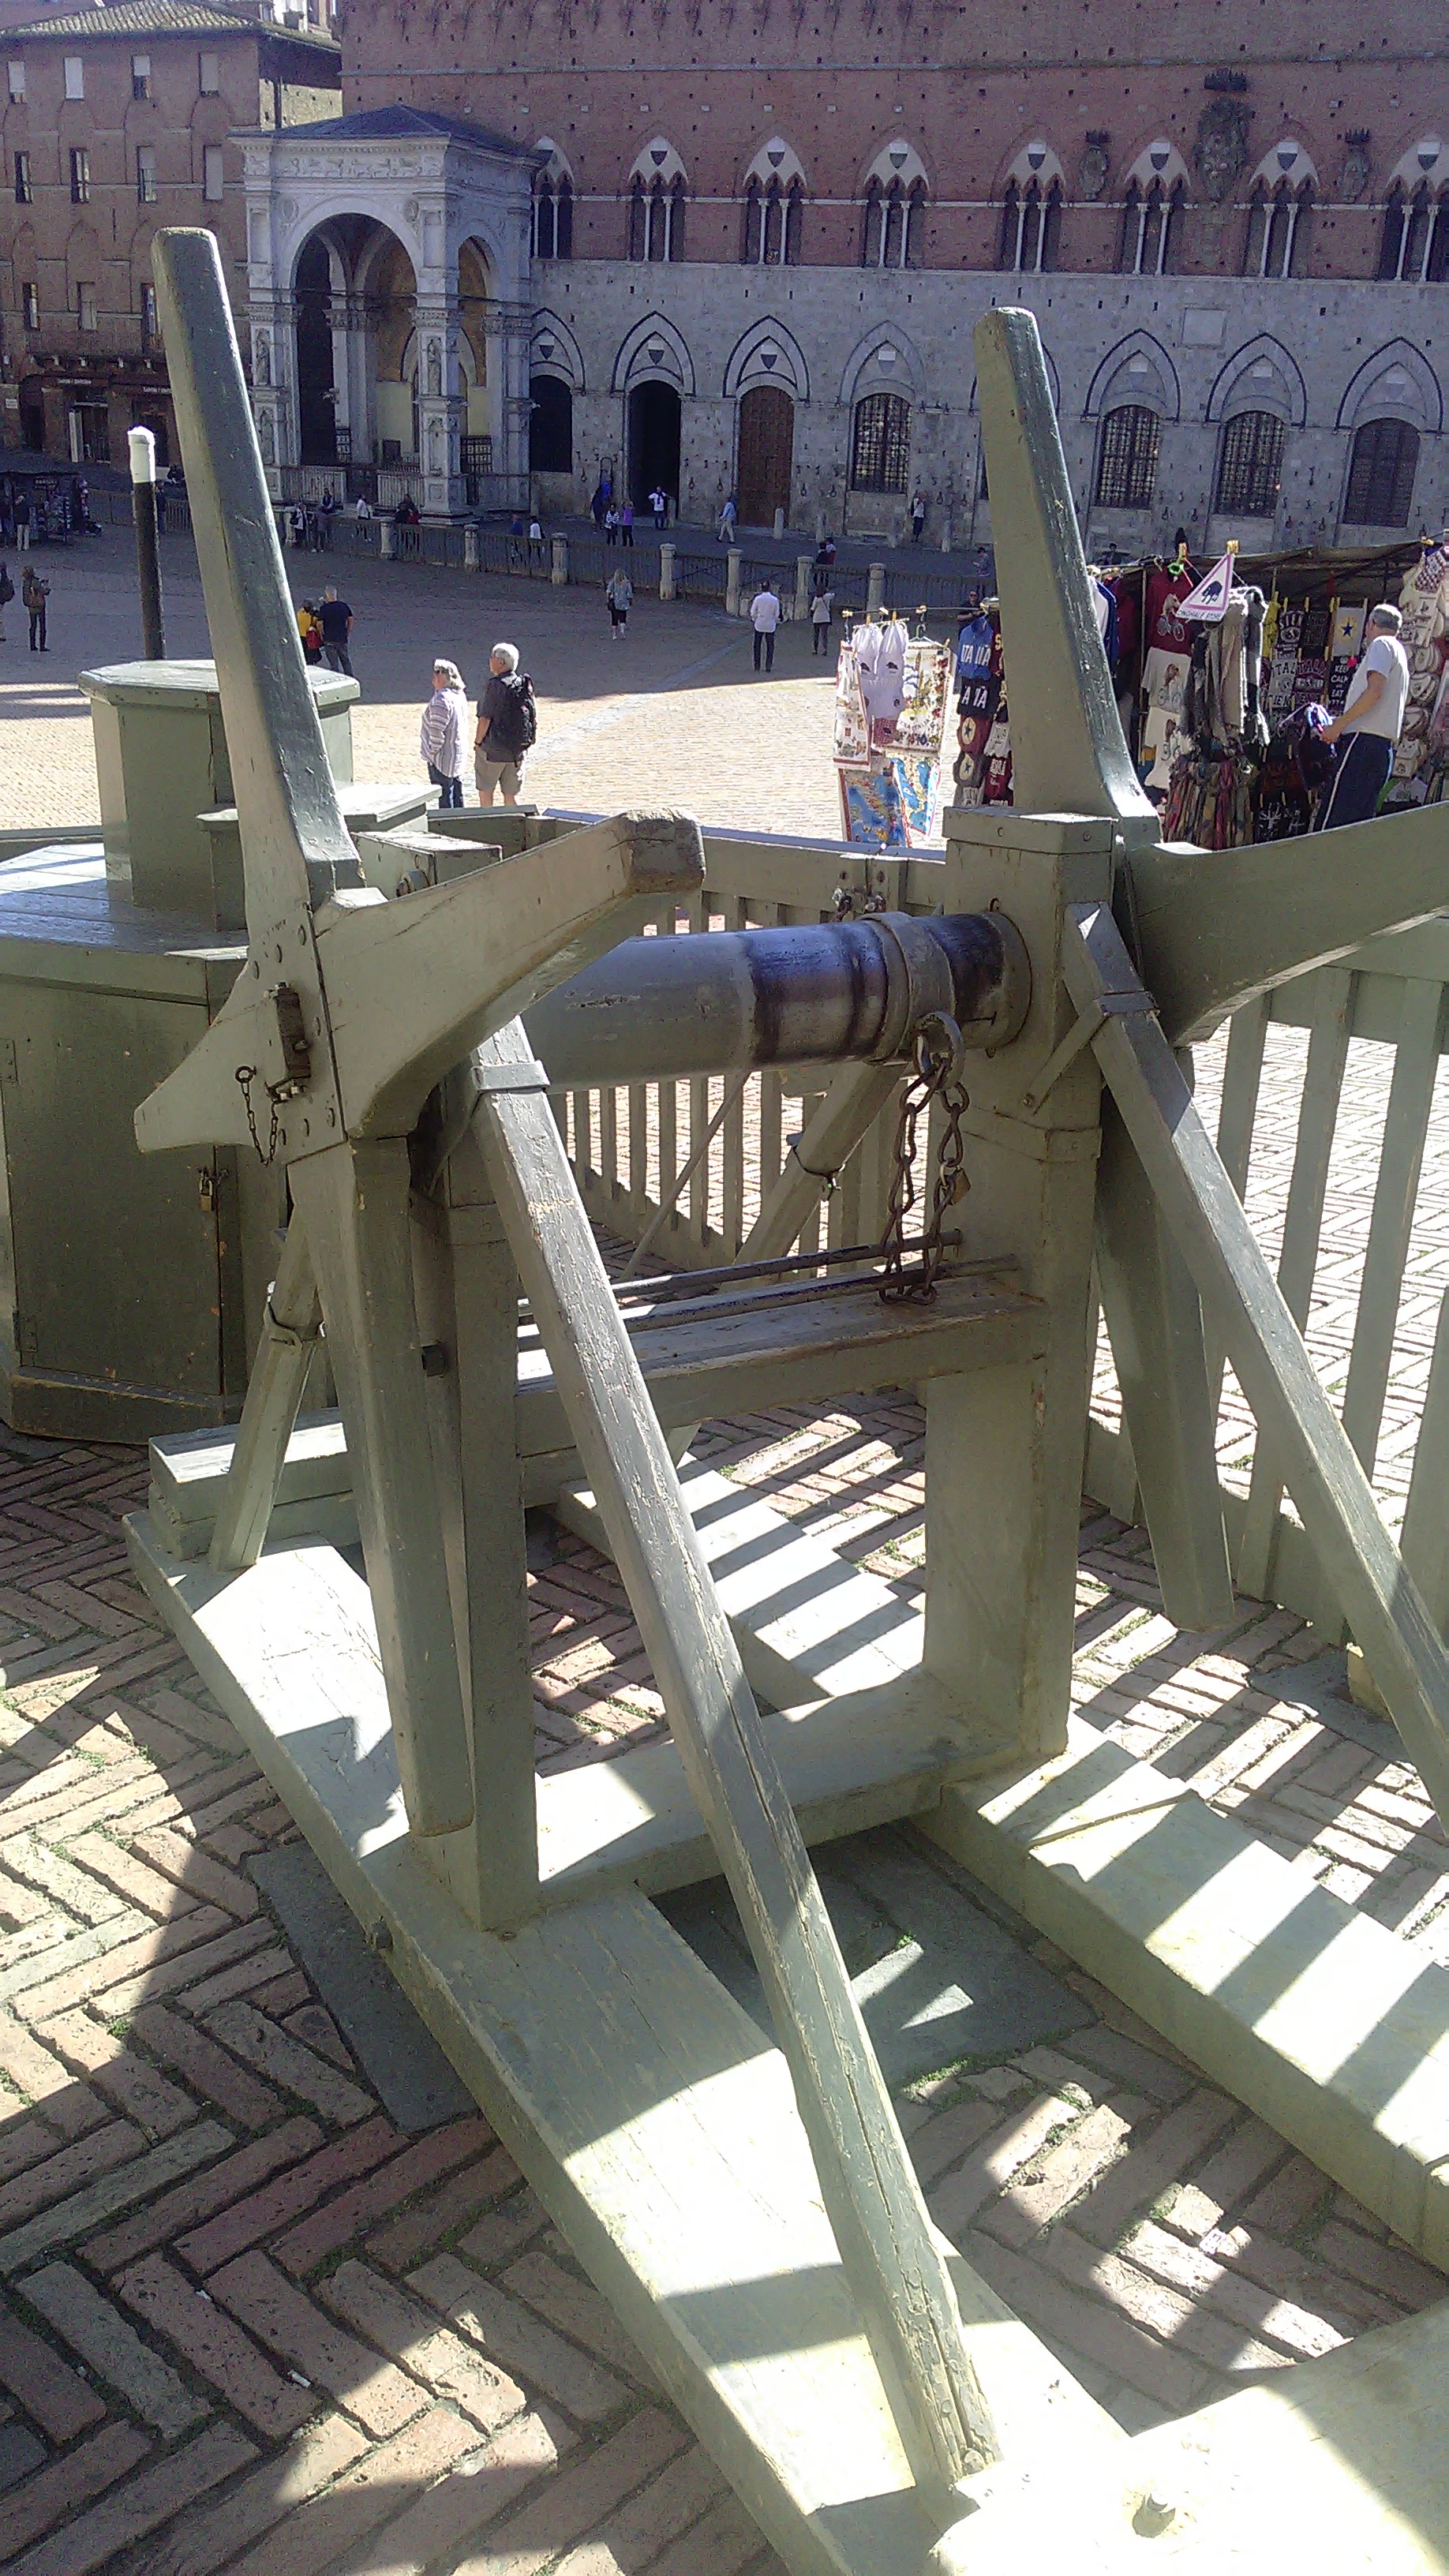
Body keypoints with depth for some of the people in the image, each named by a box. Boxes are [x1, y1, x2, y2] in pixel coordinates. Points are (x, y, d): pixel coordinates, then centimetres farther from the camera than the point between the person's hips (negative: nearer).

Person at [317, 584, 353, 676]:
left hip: (329, 640, -4)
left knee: (333, 663, 5)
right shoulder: (344, 606, -1)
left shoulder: (324, 608, -14)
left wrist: (321, 636, 0)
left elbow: (319, 624, -14)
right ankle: (350, 678, 22)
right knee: (346, 660, 17)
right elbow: (350, 619, 10)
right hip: (343, 638, 4)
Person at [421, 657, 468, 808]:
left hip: (442, 758, -10)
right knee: (457, 796, 16)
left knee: (444, 797, -2)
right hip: (457, 756, 10)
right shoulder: (459, 696, 9)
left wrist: (432, 752, -13)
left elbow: (437, 731, -23)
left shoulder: (441, 699, -22)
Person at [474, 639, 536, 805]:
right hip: (519, 750, 6)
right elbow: (535, 719, 6)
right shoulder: (526, 684, 3)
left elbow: (485, 719, -18)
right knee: (511, 795, 11)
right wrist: (530, 743, 15)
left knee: (485, 790, 10)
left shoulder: (495, 685, -16)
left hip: (493, 749, -6)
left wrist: (477, 743, -5)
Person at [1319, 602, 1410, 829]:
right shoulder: (1401, 654, 30)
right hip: (1385, 748, 9)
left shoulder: (1382, 644, 1)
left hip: (1364, 741, -9)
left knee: (1332, 824, -18)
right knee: (1360, 825, 3)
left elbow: (1374, 692, -14)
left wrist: (1337, 725, -11)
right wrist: (1341, 724, 27)